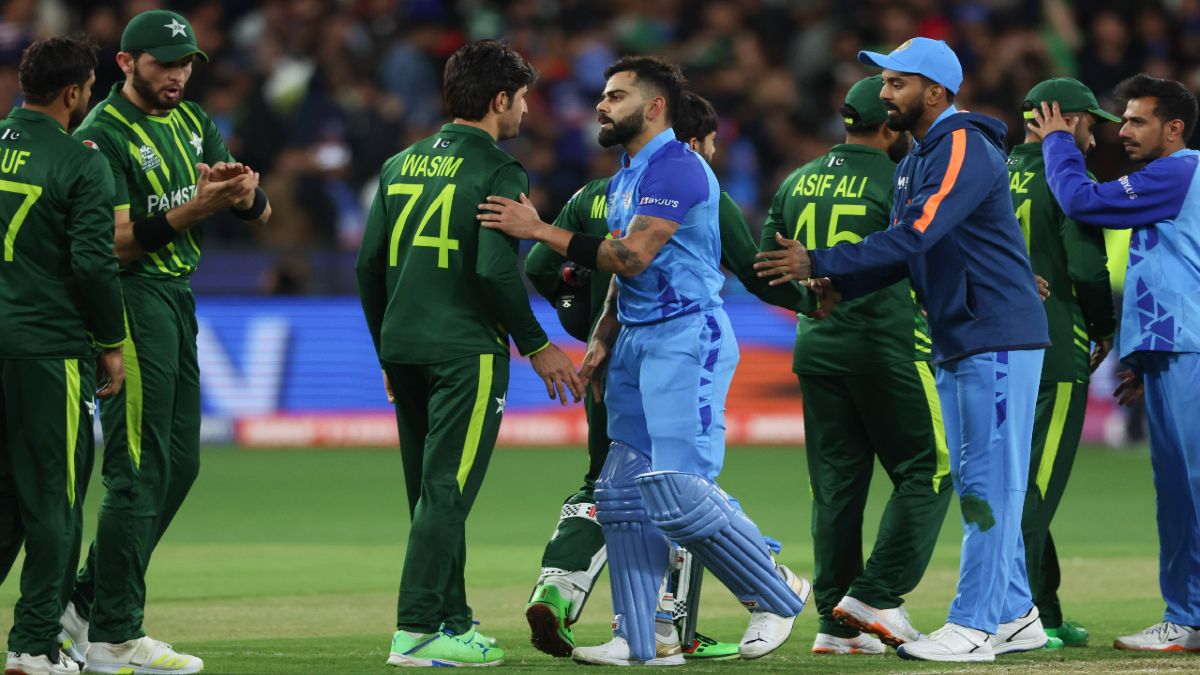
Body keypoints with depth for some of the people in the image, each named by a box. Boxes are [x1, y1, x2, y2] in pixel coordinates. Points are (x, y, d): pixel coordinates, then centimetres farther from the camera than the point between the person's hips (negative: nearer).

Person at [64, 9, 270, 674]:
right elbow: (118, 240, -20)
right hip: (132, 300, -9)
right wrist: (197, 207, -30)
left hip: (178, 298, 9)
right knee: (138, 468, -9)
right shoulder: (102, 135, -12)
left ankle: (88, 601, 22)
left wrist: (243, 190, -15)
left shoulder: (191, 121, 13)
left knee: (179, 464, 13)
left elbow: (261, 213, 8)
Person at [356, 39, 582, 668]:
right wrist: (536, 345, -6)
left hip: (404, 349, 7)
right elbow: (496, 271, -16)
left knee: (432, 493, 14)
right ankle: (417, 630, -12)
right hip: (466, 350, -7)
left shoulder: (400, 166, 13)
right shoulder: (496, 171, -7)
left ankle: (453, 620, 19)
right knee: (446, 491, -8)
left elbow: (369, 267, 12)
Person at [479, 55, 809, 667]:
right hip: (636, 342, 10)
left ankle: (778, 593, 3)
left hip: (686, 340, -10)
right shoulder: (625, 178, 18)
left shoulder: (676, 168, -14)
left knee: (679, 494, -15)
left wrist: (540, 231, -22)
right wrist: (600, 341, 11)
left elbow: (632, 258, -22)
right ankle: (641, 642, 9)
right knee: (623, 495, 6)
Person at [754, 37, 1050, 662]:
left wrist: (820, 264, -26)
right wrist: (842, 285, -4)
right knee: (974, 484, 13)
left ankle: (973, 627, -10)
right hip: (955, 345, 10)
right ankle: (1013, 616, 19)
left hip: (998, 340, -10)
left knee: (989, 482, -9)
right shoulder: (914, 162, 16)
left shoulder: (964, 149, -16)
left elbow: (913, 236, -25)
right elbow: (904, 248, 14)